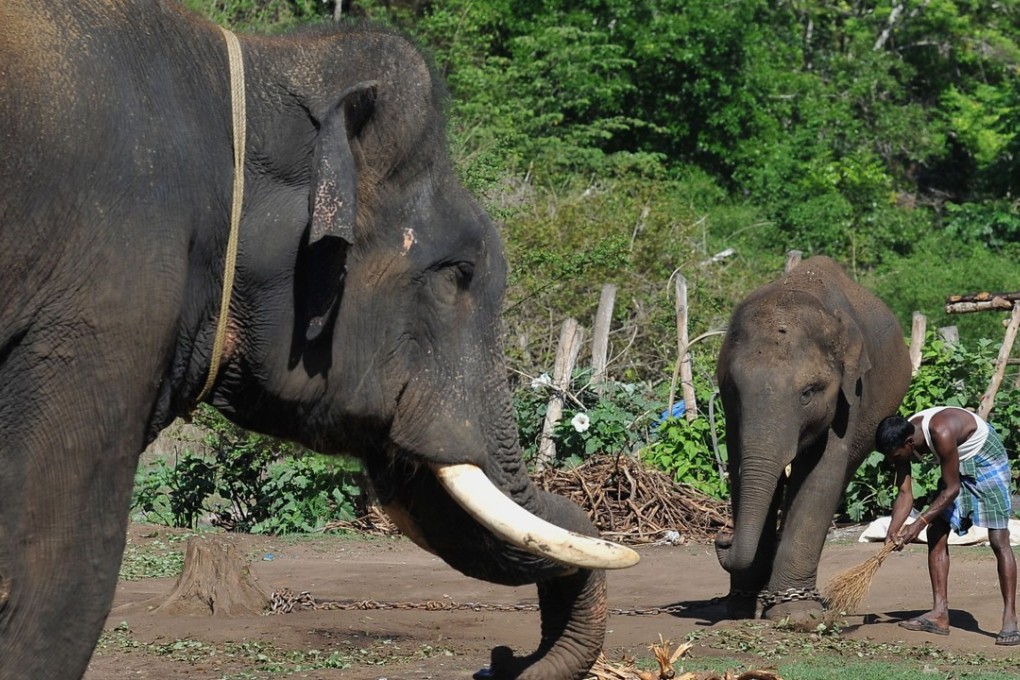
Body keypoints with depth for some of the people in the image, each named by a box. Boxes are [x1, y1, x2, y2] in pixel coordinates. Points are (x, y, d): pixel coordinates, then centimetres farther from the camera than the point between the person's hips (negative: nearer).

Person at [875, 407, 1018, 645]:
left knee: (999, 540, -12)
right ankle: (940, 613, 0)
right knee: (936, 534, -2)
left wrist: (921, 522, -30)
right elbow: (905, 494, -11)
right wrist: (892, 531, -23)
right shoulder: (902, 438, -15)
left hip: (987, 459, -8)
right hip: (959, 465, 8)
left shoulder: (941, 433, -38)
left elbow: (951, 489, -29)